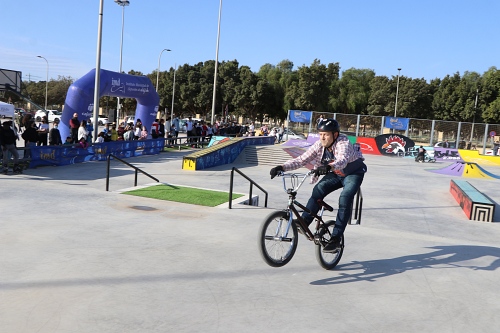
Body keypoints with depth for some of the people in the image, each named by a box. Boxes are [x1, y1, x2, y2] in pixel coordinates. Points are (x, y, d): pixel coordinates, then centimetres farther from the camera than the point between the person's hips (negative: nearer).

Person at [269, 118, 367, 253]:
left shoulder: (343, 144, -31)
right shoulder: (319, 145, -16)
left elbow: (342, 161, -50)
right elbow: (301, 160, -21)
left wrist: (328, 167, -71)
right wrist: (282, 167, -35)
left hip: (353, 173, -5)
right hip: (335, 174, 5)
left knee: (345, 199, -26)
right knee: (318, 190, -19)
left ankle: (336, 238, -20)